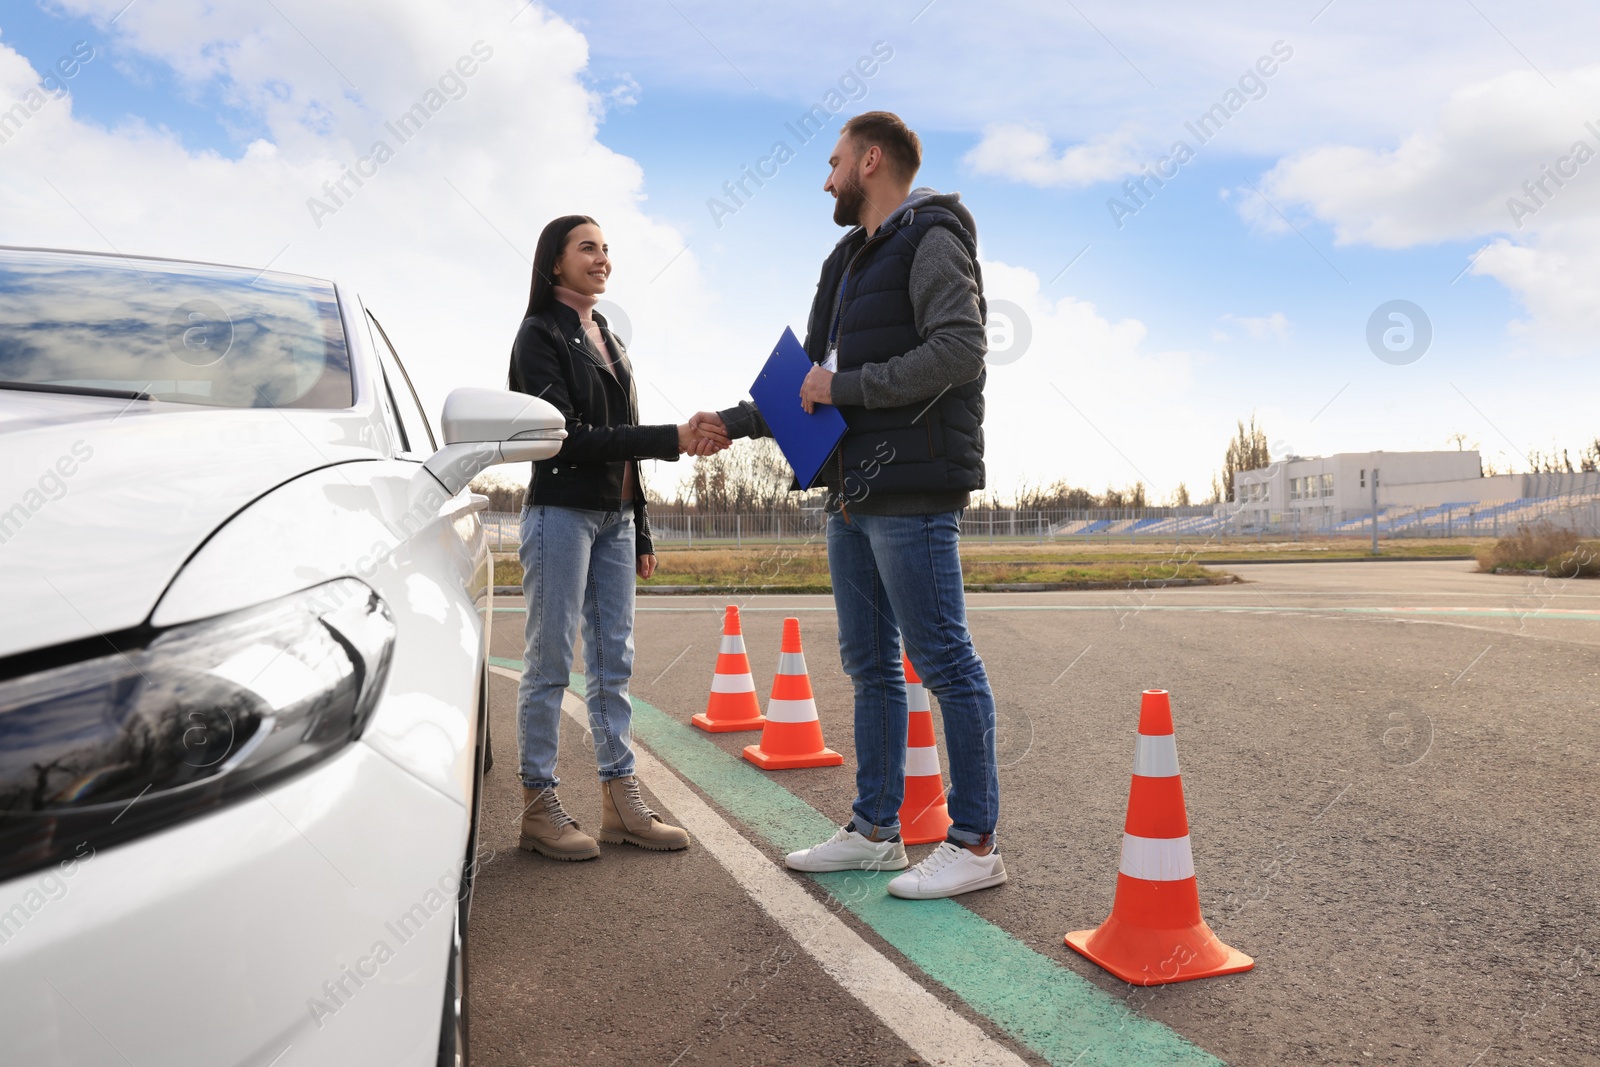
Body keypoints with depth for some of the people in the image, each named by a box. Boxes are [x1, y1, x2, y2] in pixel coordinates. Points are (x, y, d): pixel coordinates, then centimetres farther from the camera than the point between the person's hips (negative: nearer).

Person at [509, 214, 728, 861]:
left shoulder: (610, 340, 19)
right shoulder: (540, 334, -3)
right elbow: (567, 435, -14)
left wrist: (641, 532, 17)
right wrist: (672, 440, -19)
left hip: (615, 516, 7)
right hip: (561, 511, -7)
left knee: (614, 662, 6)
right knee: (550, 662, -4)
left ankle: (621, 801, 11)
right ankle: (539, 807, 4)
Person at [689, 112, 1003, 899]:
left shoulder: (931, 239, -4)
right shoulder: (850, 262, 23)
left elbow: (959, 350, -19)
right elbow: (813, 387, 24)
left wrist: (847, 386, -15)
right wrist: (732, 422, 15)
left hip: (911, 494, -9)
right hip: (852, 494, 9)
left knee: (942, 659, -6)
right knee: (869, 664, 11)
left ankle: (976, 842, 3)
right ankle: (875, 829, 21)